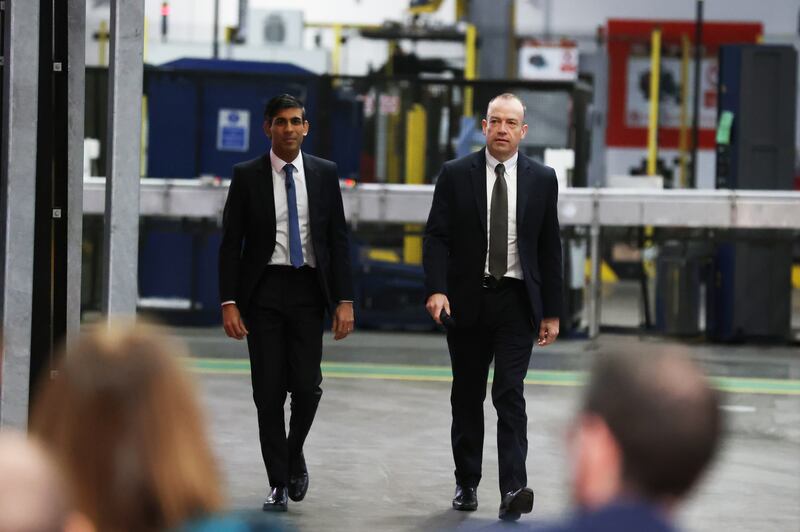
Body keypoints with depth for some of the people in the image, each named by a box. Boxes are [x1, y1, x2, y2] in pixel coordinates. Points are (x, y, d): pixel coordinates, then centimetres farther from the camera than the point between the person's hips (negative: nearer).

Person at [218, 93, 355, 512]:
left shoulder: (325, 174, 5)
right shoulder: (247, 176, 0)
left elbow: (339, 239, 5)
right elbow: (231, 244, 0)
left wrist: (345, 300, -3)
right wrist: (229, 302, -9)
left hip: (308, 290, 1)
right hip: (264, 290, -1)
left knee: (307, 385, -8)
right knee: (269, 391, 0)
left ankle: (294, 455, 21)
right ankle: (279, 482, 9)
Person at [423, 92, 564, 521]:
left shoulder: (542, 180, 4)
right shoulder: (455, 175, 1)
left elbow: (550, 248, 6)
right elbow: (437, 237, -3)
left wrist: (551, 312, 4)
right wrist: (436, 289, -18)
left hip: (516, 301, -1)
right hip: (467, 300, 1)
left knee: (510, 396, -11)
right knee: (467, 397, 11)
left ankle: (513, 490, -19)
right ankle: (466, 484, 23)